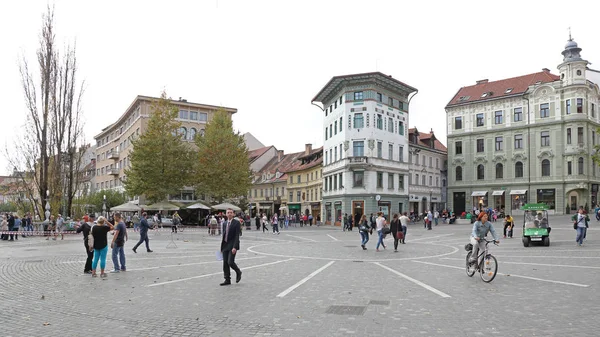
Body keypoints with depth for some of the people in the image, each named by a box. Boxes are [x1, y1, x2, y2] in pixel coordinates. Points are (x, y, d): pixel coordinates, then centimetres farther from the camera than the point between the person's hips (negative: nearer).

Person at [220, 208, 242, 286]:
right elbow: (223, 235, 16)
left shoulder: (236, 223, -7)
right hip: (225, 245, 6)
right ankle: (227, 280, 14)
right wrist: (222, 246, 14)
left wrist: (235, 247, -21)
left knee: (230, 262, -13)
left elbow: (237, 236, -13)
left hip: (232, 246, -6)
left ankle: (238, 272, 15)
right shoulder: (224, 223, 12)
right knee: (225, 263, 6)